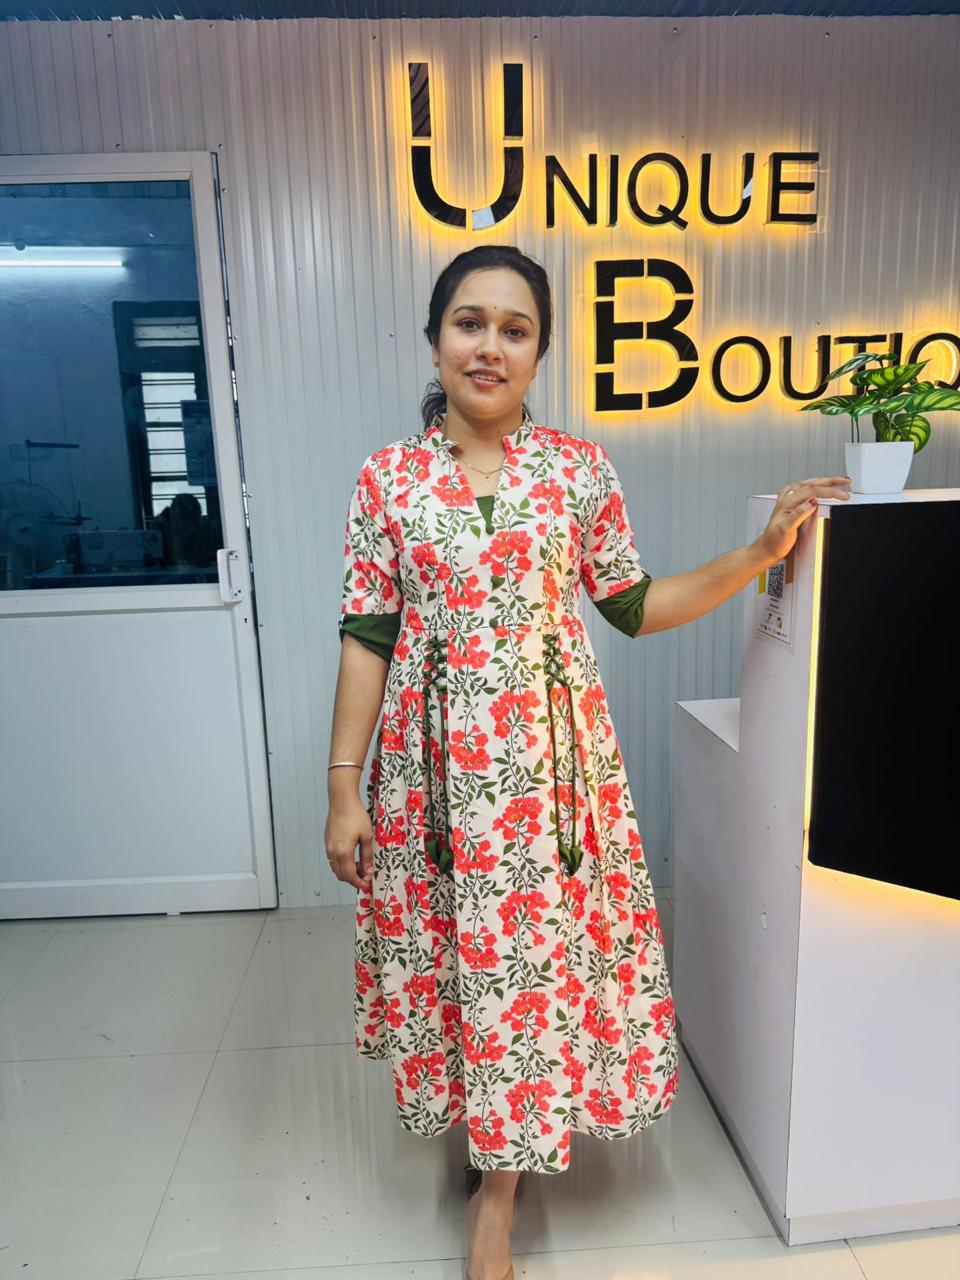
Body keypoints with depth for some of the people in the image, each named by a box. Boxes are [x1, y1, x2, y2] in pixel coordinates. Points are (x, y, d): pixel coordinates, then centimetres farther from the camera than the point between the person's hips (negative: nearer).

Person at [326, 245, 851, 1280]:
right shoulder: (388, 477, 0)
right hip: (434, 761, 1)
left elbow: (633, 607, 6)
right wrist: (343, 786, -2)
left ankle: (498, 1187, 31)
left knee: (533, 956, 8)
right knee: (447, 950, 13)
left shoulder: (580, 466, 0)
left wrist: (758, 552, -2)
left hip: (550, 756, 0)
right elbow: (367, 637, -1)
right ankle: (483, 1121, 43)